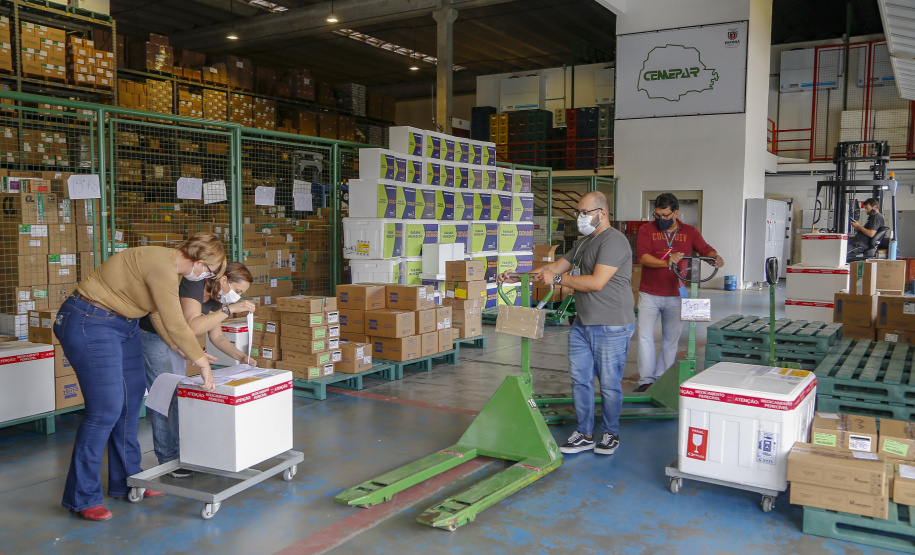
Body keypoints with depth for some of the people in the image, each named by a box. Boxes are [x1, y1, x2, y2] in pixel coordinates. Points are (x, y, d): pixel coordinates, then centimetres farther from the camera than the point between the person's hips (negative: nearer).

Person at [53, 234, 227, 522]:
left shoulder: (170, 266, 7)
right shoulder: (162, 266, -25)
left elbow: (159, 315, 16)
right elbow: (175, 325, -23)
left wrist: (187, 352, 15)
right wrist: (202, 361, -13)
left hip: (123, 325, 11)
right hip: (90, 324, -10)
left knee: (131, 403, 11)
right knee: (106, 409, -9)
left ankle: (126, 480, 23)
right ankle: (82, 497, 4)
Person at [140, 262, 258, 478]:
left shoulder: (214, 299, -3)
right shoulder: (192, 285, -29)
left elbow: (217, 337, 6)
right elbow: (192, 326, -43)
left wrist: (240, 356, -7)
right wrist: (229, 309, -40)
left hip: (173, 340, 9)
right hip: (150, 336, -9)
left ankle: (180, 452, 17)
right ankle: (168, 459, 0)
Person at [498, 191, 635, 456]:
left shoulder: (613, 241, -14)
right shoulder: (583, 242, 17)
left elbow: (596, 283, -23)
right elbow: (555, 267, 21)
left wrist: (557, 278, -14)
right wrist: (518, 277, 11)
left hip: (611, 327, -8)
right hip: (582, 325, 9)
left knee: (609, 384, 3)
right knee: (580, 379, 9)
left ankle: (610, 434, 21)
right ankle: (584, 434, 20)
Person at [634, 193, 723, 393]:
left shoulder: (690, 232, 6)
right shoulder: (647, 230, -1)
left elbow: (706, 249, -4)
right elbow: (642, 256, -14)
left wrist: (716, 257, -27)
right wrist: (666, 262, -31)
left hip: (675, 296, 2)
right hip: (649, 294, -2)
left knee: (671, 339, 8)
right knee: (645, 336, -4)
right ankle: (646, 380, 4)